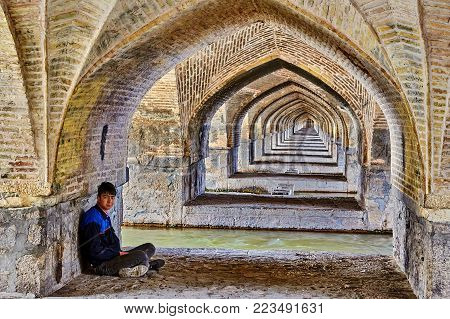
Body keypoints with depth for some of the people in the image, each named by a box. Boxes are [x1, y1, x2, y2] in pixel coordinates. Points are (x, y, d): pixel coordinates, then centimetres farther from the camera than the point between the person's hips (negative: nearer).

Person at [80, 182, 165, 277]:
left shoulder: (105, 216, 15)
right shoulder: (93, 219, -17)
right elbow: (95, 250, -22)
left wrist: (120, 253, 5)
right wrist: (119, 253, -15)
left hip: (113, 256, 11)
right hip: (101, 265, -11)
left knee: (150, 248, 8)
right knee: (141, 256, -29)